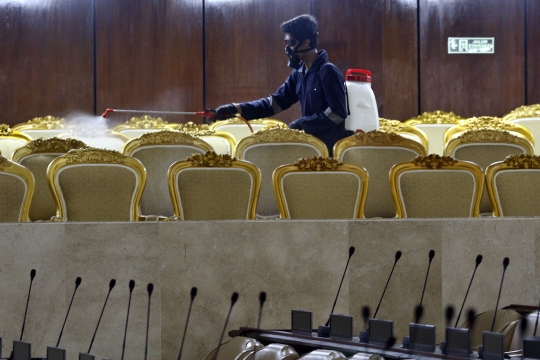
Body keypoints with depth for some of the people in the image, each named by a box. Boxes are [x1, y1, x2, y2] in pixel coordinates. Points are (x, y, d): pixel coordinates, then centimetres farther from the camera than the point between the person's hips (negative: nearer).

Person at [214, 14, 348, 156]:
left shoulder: (327, 71, -14)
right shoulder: (299, 73, 11)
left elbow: (337, 113, -20)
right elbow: (275, 102, 9)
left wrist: (302, 124, -18)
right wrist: (237, 109, -1)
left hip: (331, 148, -8)